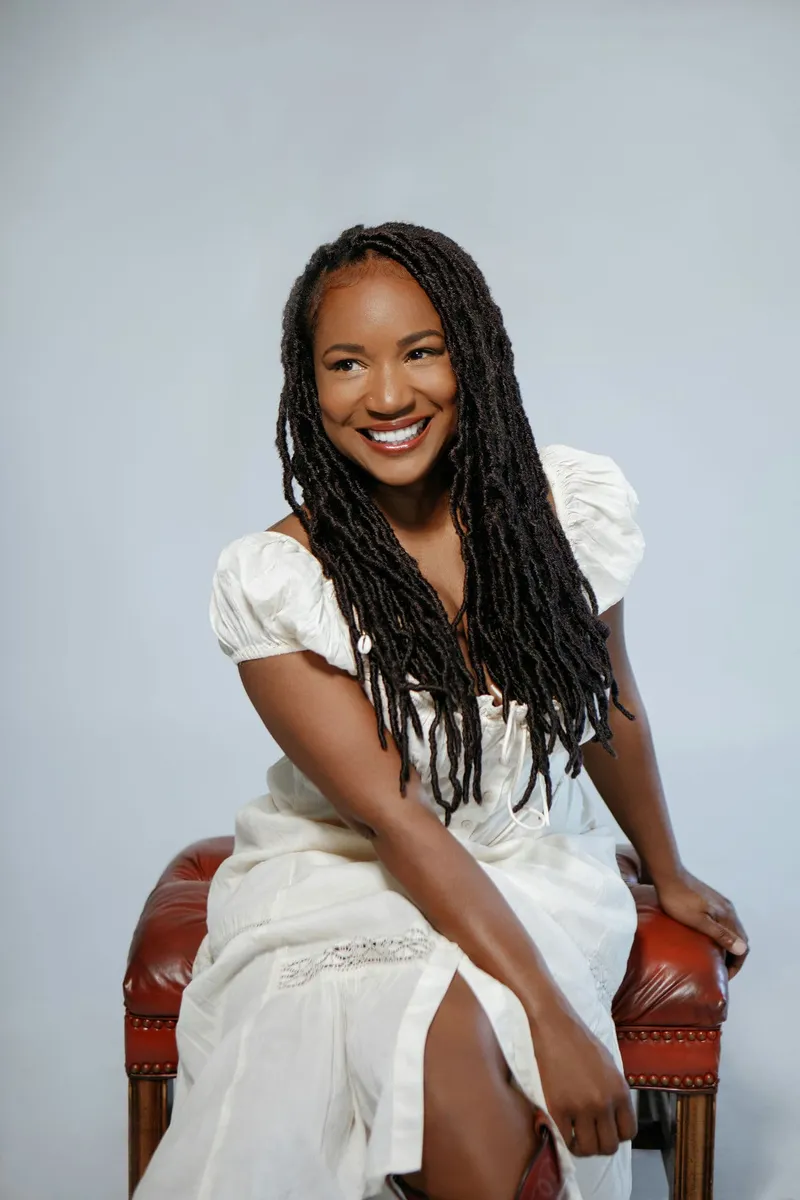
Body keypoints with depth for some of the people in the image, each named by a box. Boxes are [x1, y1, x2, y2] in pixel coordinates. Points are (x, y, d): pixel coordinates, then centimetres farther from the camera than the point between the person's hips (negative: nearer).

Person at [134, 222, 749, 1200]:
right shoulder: (271, 582, -16)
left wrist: (667, 874, 21)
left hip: (537, 872, 2)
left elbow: (611, 706, 8)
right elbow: (393, 817, -19)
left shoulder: (573, 504, -9)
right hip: (347, 877, -1)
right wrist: (552, 1016, -25)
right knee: (444, 1045, -31)